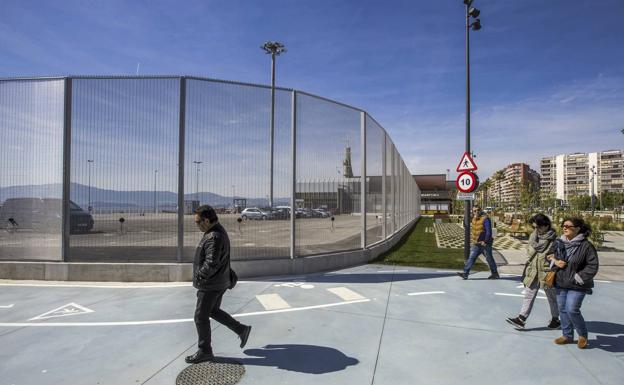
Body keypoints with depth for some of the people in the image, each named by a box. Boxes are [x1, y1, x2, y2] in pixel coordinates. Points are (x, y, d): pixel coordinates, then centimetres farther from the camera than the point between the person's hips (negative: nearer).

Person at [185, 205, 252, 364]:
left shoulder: (214, 237, -25)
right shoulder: (218, 231, 7)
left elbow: (211, 264, -30)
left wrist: (199, 276, -14)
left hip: (211, 284, -10)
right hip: (219, 282, 10)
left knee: (201, 317, 5)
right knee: (214, 311, 22)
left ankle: (204, 352, 20)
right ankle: (241, 329, 25)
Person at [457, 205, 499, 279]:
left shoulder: (485, 219, -14)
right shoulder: (474, 219, 9)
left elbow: (489, 232, -18)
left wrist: (485, 241, -21)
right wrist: (472, 240, 17)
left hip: (485, 244, -6)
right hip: (476, 244, 6)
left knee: (489, 259, 8)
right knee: (471, 258, -2)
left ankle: (495, 274, 25)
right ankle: (465, 273, -6)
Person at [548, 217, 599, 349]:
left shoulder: (586, 246, -14)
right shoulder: (560, 243, 2)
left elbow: (593, 266, -13)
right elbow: (551, 256, 15)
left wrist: (579, 277, -16)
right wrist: (555, 261, -6)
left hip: (576, 286, -6)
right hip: (560, 283, 6)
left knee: (572, 310, -8)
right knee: (562, 310, 13)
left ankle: (583, 335, 19)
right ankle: (567, 335, 29)